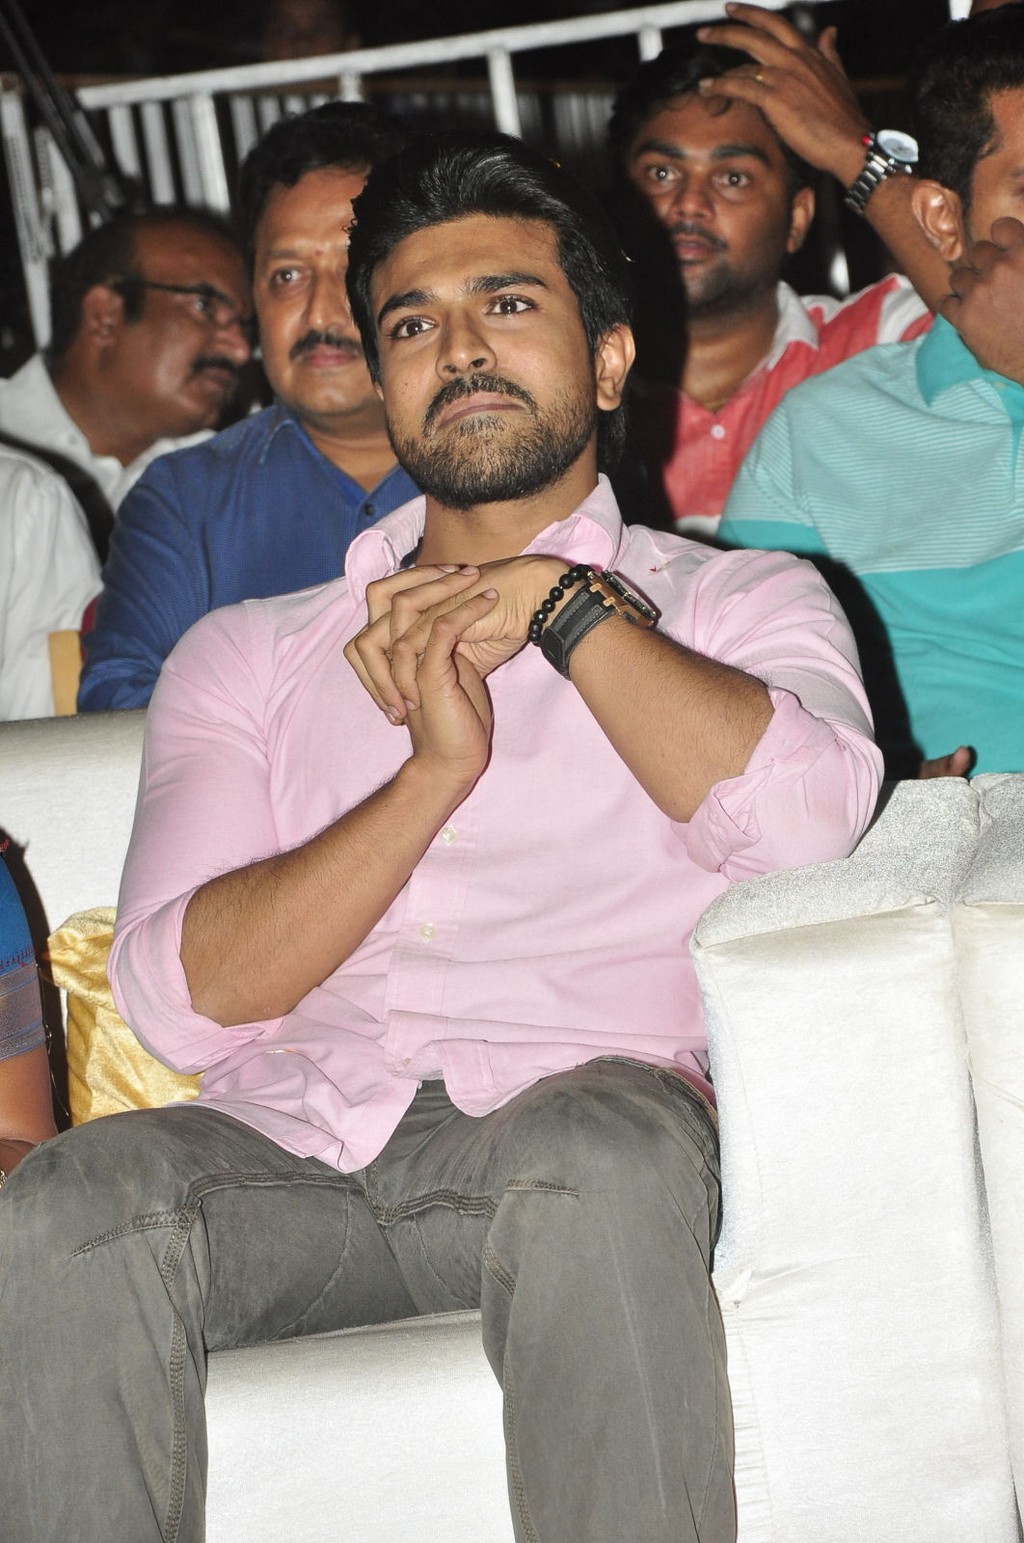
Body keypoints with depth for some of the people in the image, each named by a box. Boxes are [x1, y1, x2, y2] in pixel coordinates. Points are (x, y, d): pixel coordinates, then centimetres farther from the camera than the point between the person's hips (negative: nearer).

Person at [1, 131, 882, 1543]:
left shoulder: (739, 603, 18)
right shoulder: (248, 655, 22)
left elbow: (806, 813, -8)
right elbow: (184, 997, 5)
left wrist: (563, 603, 0)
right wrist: (436, 768, -6)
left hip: (576, 1120, -1)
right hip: (288, 1147, 2)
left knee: (603, 1150, -36)